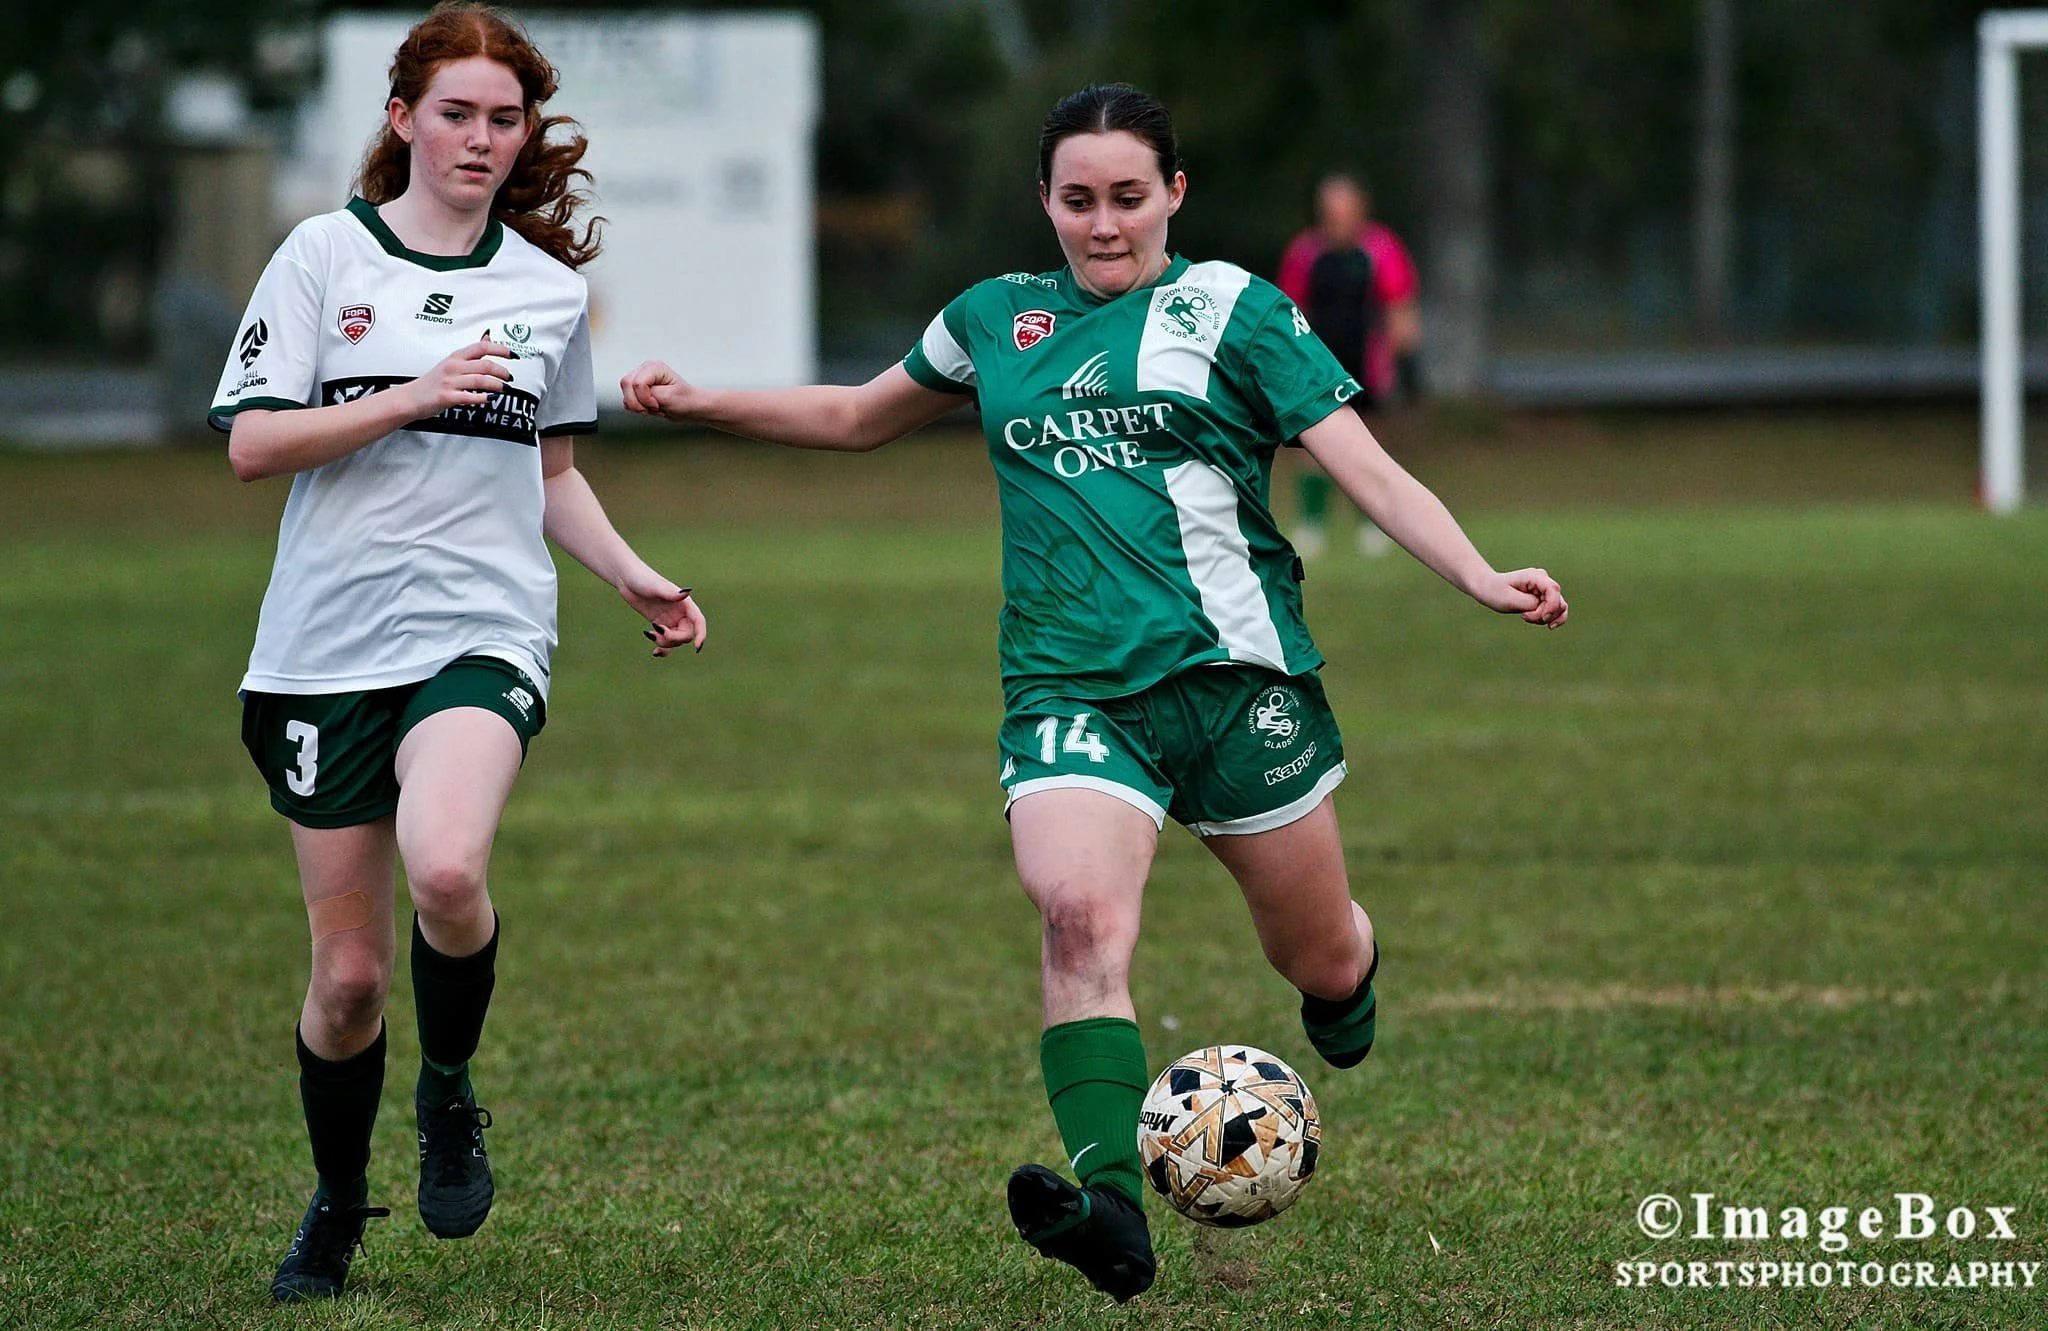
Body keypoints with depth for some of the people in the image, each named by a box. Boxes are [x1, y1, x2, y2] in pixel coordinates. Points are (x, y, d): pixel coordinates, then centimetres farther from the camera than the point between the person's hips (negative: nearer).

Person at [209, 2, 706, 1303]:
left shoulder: (551, 287, 12)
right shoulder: (327, 255, 2)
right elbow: (251, 443, -5)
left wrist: (635, 575, 7)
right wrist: (415, 397, -14)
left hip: (483, 633, 1)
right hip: (329, 645, 0)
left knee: (446, 867, -30)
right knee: (349, 969, 3)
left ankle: (452, 1092, -2)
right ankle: (337, 1212, 27)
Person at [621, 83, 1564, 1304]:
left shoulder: (1232, 309, 3)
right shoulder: (997, 320, 14)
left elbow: (1371, 473, -4)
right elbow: (858, 417, 31)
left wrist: (1481, 578, -19)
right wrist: (701, 403, 22)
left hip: (1235, 670, -1)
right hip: (1072, 688, 1)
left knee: (1321, 960, 10)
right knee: (1079, 914, -27)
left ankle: (1348, 975, 50)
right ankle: (1113, 1208, -38)